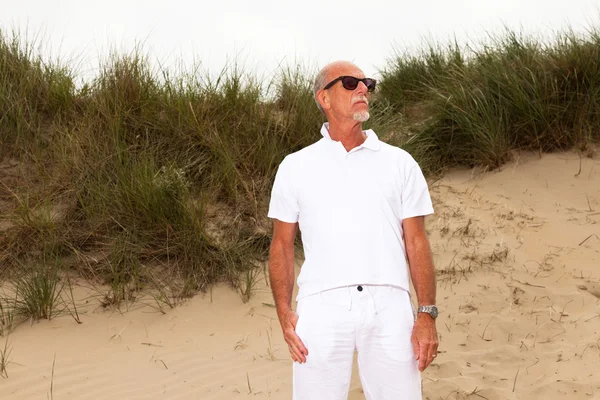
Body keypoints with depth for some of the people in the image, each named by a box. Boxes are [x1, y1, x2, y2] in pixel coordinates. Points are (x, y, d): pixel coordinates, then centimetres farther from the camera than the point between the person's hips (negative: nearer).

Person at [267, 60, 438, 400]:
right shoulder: (296, 167, 11)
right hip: (322, 307, 0)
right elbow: (283, 244, 11)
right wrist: (284, 312, -1)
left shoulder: (399, 163, 12)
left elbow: (417, 243, 8)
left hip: (389, 307, 1)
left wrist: (427, 314, -1)